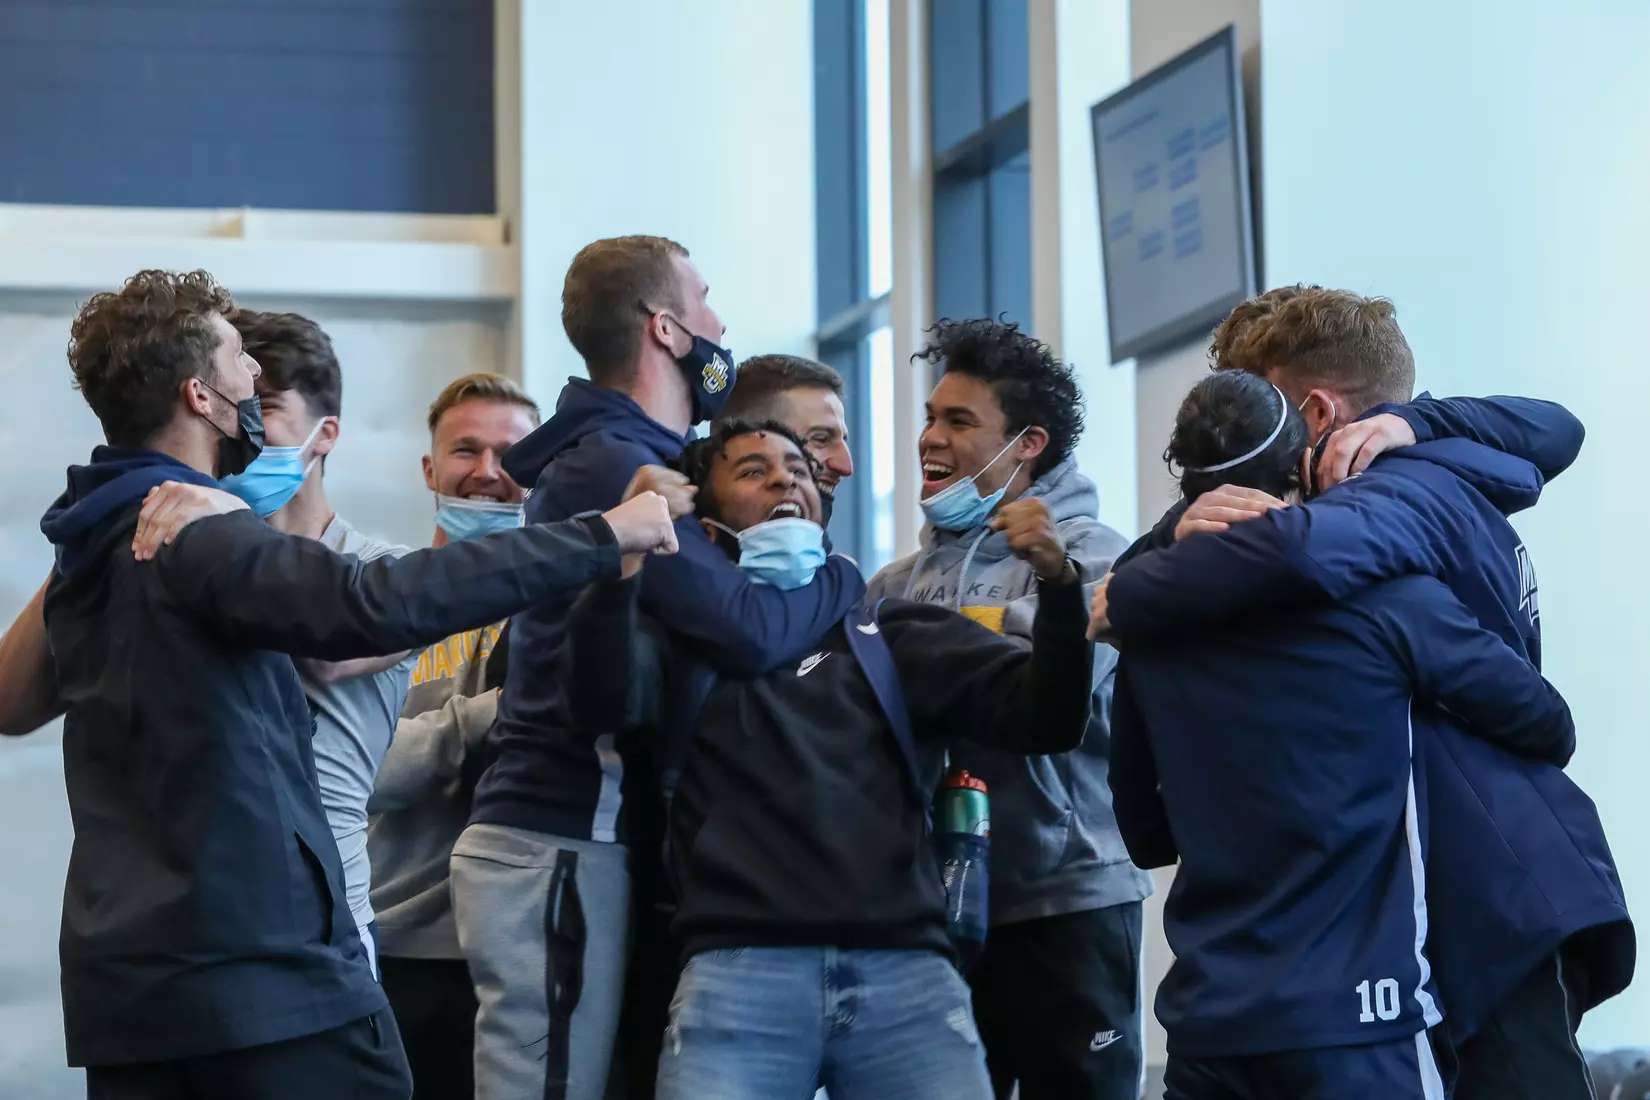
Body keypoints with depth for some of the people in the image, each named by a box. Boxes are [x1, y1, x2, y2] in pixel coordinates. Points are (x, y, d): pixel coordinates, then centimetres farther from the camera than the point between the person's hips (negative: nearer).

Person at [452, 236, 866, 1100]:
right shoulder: (614, 468, -14)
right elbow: (753, 633, -19)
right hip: (558, 849, -10)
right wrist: (842, 580, -1)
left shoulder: (612, 460, 18)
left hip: (577, 844, 10)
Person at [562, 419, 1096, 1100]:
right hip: (740, 971, -2)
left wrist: (1058, 582, -7)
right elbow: (604, 699, -6)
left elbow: (1045, 717, 11)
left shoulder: (893, 633, 20)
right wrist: (627, 554, -21)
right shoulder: (686, 633, 16)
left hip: (906, 972, 2)